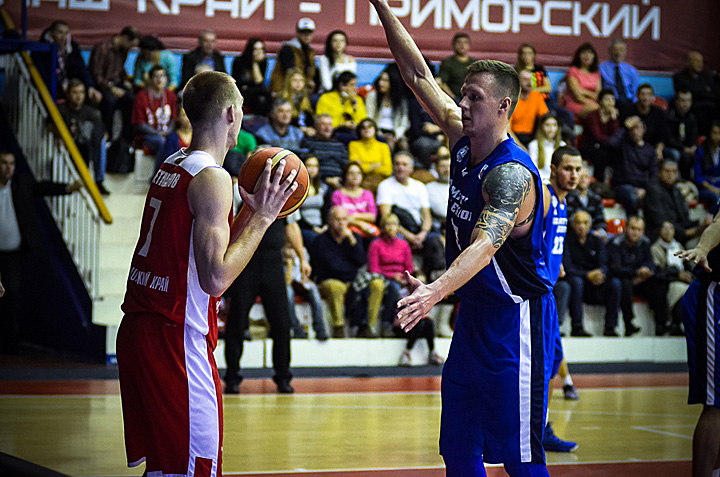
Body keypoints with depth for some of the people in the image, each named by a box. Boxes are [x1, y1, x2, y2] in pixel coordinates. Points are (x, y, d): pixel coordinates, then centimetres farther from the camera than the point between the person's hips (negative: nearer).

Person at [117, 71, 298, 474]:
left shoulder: (172, 166, 14)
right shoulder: (212, 178, -14)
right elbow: (216, 278, -22)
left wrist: (251, 212, 18)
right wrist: (262, 216, -14)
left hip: (138, 329, 10)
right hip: (176, 339, -10)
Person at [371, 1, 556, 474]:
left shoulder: (512, 174, -23)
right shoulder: (464, 142, 2)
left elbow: (485, 245, -38)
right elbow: (419, 75, 8)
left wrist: (435, 291, -55)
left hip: (515, 320, -8)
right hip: (475, 313, 9)